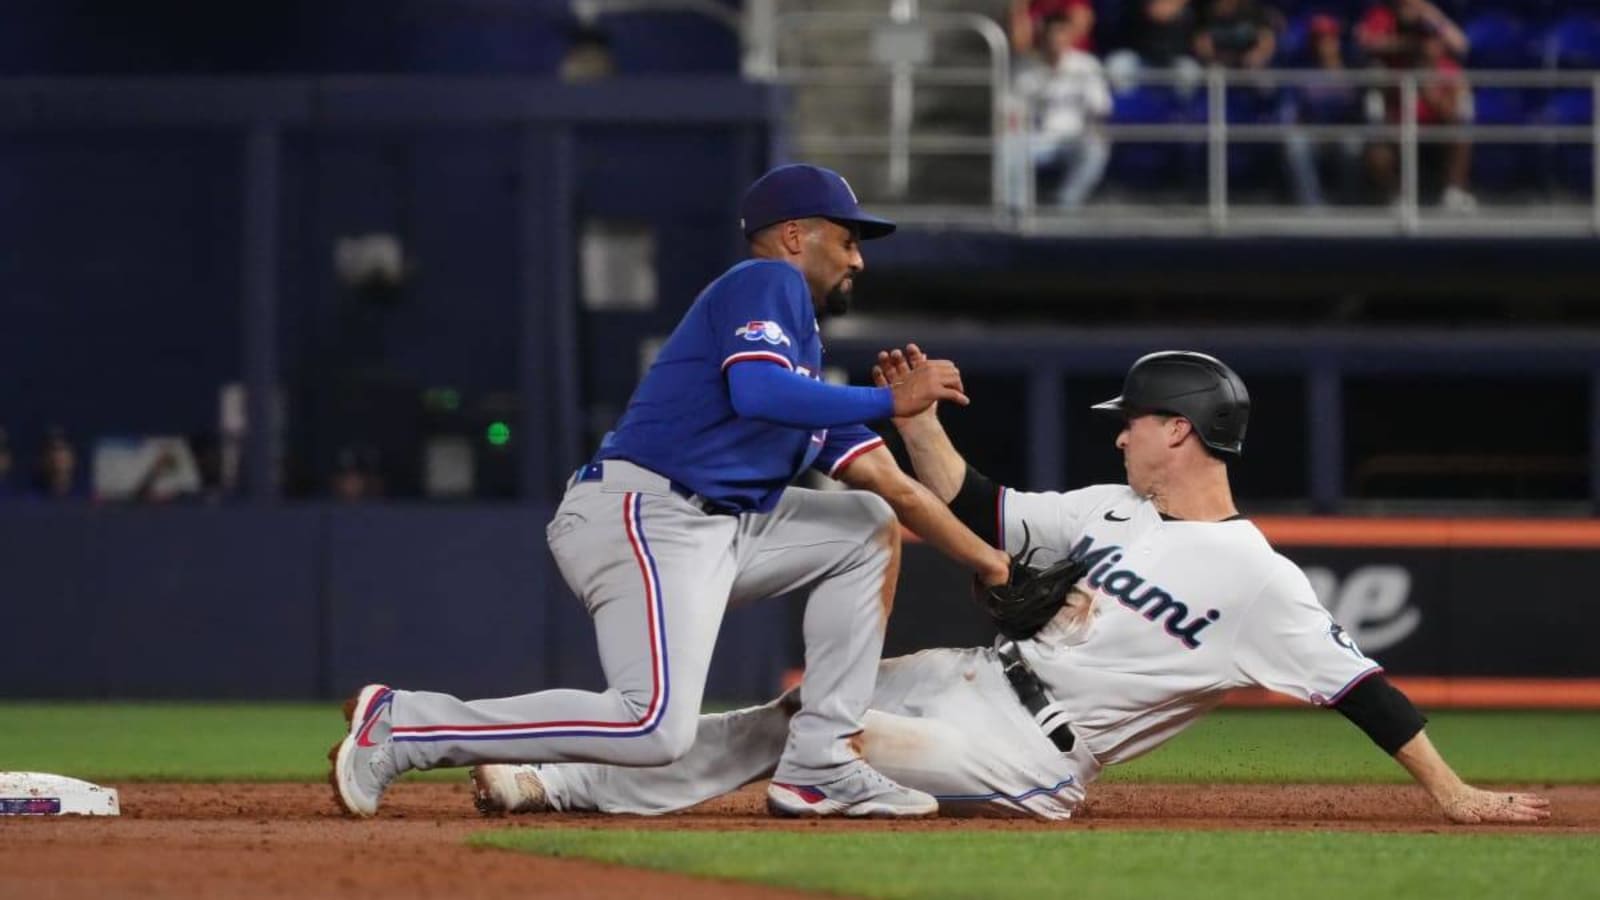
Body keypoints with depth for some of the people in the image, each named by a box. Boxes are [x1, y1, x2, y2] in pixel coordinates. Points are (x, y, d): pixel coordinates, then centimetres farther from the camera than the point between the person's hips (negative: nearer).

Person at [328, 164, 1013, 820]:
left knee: (871, 528, 17)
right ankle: (403, 725, -17)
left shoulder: (806, 360, 29)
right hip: (641, 516, -10)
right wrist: (892, 400, -12)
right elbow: (754, 392, -19)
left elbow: (895, 487, 27)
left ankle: (820, 765, 5)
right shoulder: (768, 283, 1)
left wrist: (990, 563, 23)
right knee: (657, 727, -26)